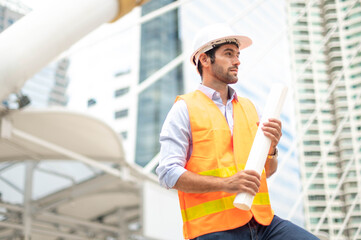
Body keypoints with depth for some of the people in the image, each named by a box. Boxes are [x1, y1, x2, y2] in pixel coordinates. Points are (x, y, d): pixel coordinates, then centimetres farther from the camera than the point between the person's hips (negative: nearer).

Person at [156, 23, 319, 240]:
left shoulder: (248, 107, 18)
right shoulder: (185, 109, 1)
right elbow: (169, 174, -9)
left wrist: (271, 148, -2)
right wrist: (226, 184, -19)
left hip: (261, 221, 5)